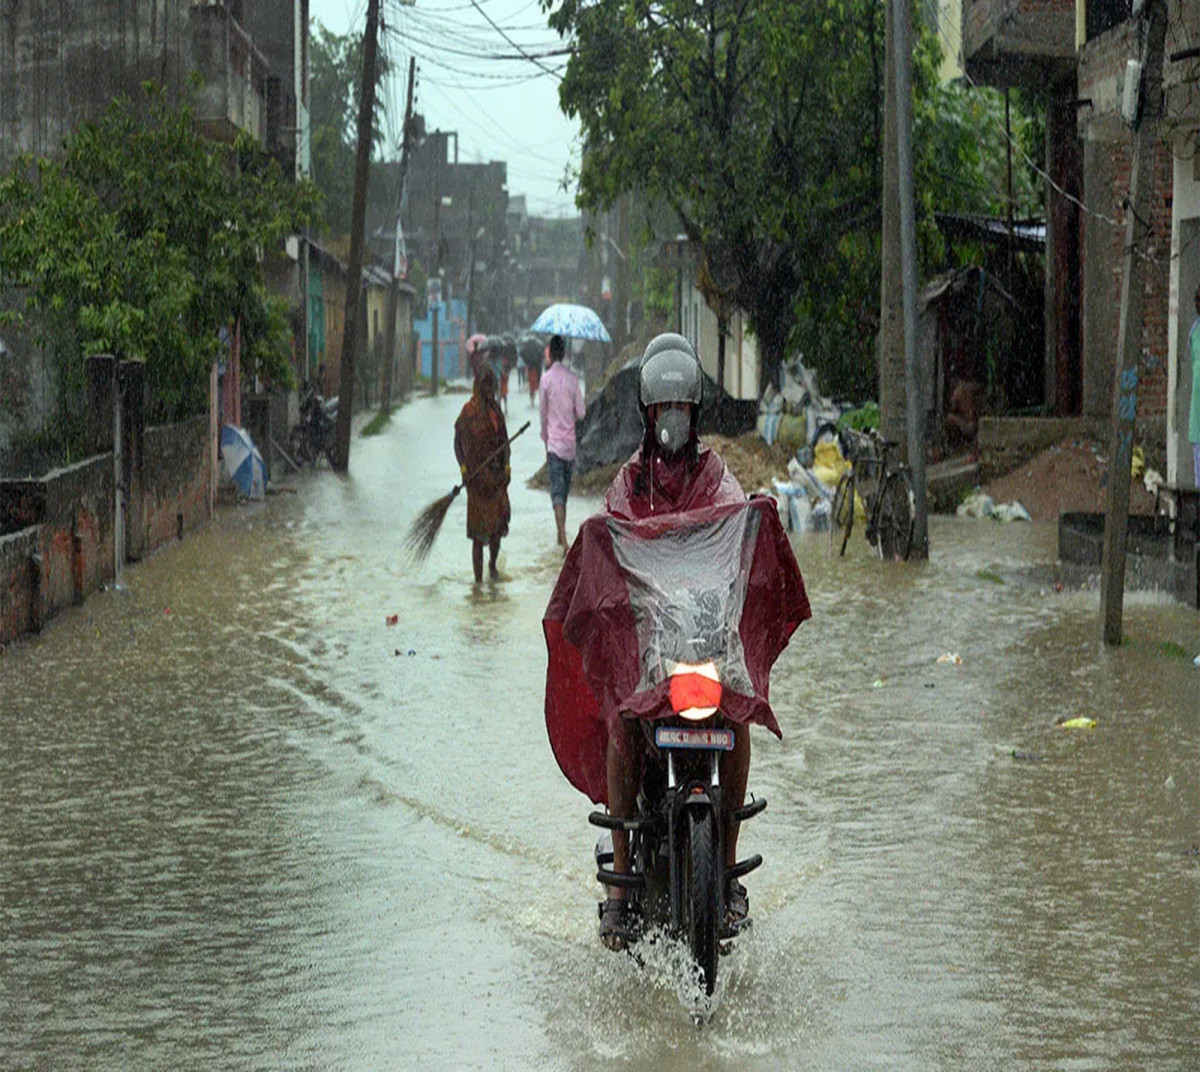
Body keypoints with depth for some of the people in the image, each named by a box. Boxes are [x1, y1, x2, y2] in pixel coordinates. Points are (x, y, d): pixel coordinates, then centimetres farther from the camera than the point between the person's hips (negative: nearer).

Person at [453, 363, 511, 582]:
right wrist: (463, 468, -18)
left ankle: (493, 564, 36)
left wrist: (506, 466, 3)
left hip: (496, 475, 5)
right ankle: (478, 579, 0)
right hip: (477, 476, -5)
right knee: (478, 530, -5)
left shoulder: (495, 408, 10)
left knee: (498, 524, 9)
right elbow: (457, 441, -7)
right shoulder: (469, 410, -8)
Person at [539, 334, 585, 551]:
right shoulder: (573, 379, 0)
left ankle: (564, 540, -20)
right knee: (565, 490, 17)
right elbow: (581, 413, 0)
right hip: (570, 443, 3)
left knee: (558, 493, -8)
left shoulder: (546, 379, -7)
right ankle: (561, 535, 27)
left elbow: (543, 414, 0)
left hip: (554, 442, -3)